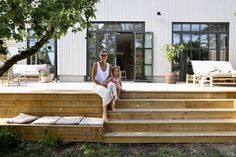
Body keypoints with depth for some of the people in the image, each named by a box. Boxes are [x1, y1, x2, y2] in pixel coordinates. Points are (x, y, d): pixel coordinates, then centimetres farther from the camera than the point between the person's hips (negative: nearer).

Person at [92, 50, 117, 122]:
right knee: (106, 93, -35)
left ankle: (112, 104, -20)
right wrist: (101, 84, -19)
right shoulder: (96, 65, -6)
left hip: (106, 84, 3)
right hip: (98, 85, -3)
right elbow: (93, 78, -9)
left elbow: (110, 76, 5)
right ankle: (104, 113, -25)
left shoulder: (109, 66, 5)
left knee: (112, 85, -34)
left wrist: (106, 82, -17)